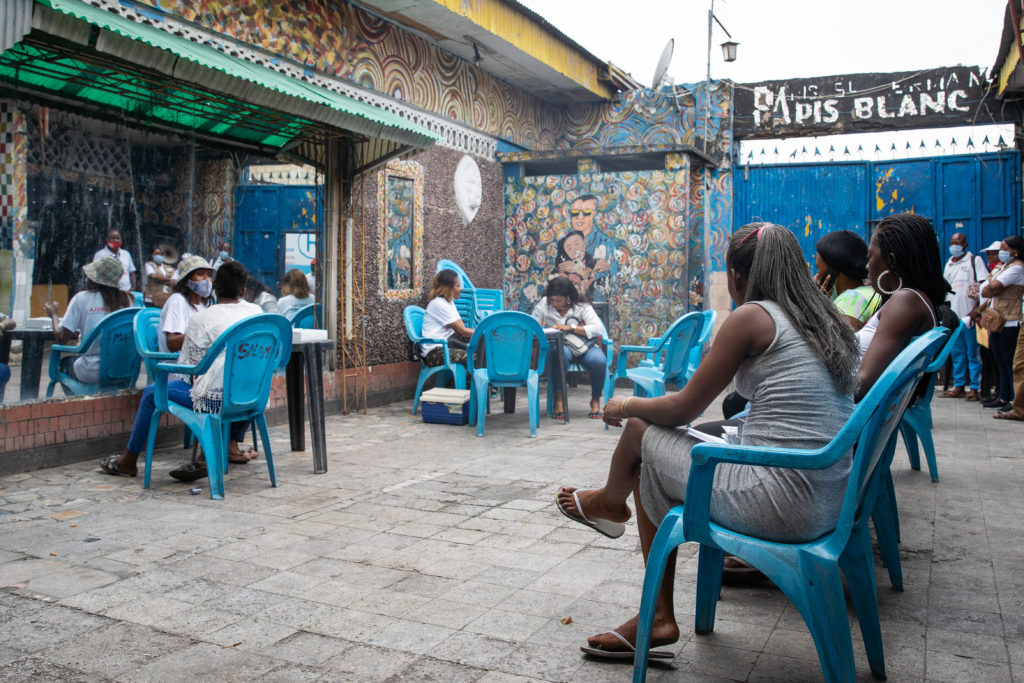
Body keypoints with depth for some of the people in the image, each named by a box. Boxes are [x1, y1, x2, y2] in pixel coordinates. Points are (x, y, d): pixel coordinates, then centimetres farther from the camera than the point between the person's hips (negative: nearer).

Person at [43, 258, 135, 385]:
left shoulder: (82, 298, -7)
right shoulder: (126, 299, 0)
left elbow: (61, 338, -6)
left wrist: (54, 315, 14)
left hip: (92, 374, -3)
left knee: (64, 361, 29)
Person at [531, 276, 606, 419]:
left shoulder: (582, 306, 2)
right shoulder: (544, 304, 8)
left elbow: (597, 329, -11)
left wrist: (570, 328, -22)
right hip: (560, 345, 0)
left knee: (598, 361, -33)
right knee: (559, 353, -39)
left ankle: (595, 400, -7)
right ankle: (558, 399, -28)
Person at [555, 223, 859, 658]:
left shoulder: (752, 316, -11)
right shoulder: (826, 320, 12)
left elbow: (683, 409, -6)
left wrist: (624, 406, 14)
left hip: (781, 502, -8)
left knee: (640, 431, 9)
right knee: (651, 468, 20)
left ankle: (609, 501, 43)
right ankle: (657, 617, 27)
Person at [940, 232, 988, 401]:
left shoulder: (975, 260, -1)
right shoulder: (948, 264, 17)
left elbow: (984, 289, -7)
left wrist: (973, 312, -15)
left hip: (970, 317, -6)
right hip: (953, 316, 6)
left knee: (973, 353, -2)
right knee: (957, 354, 9)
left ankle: (974, 388, 2)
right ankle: (959, 386, 16)